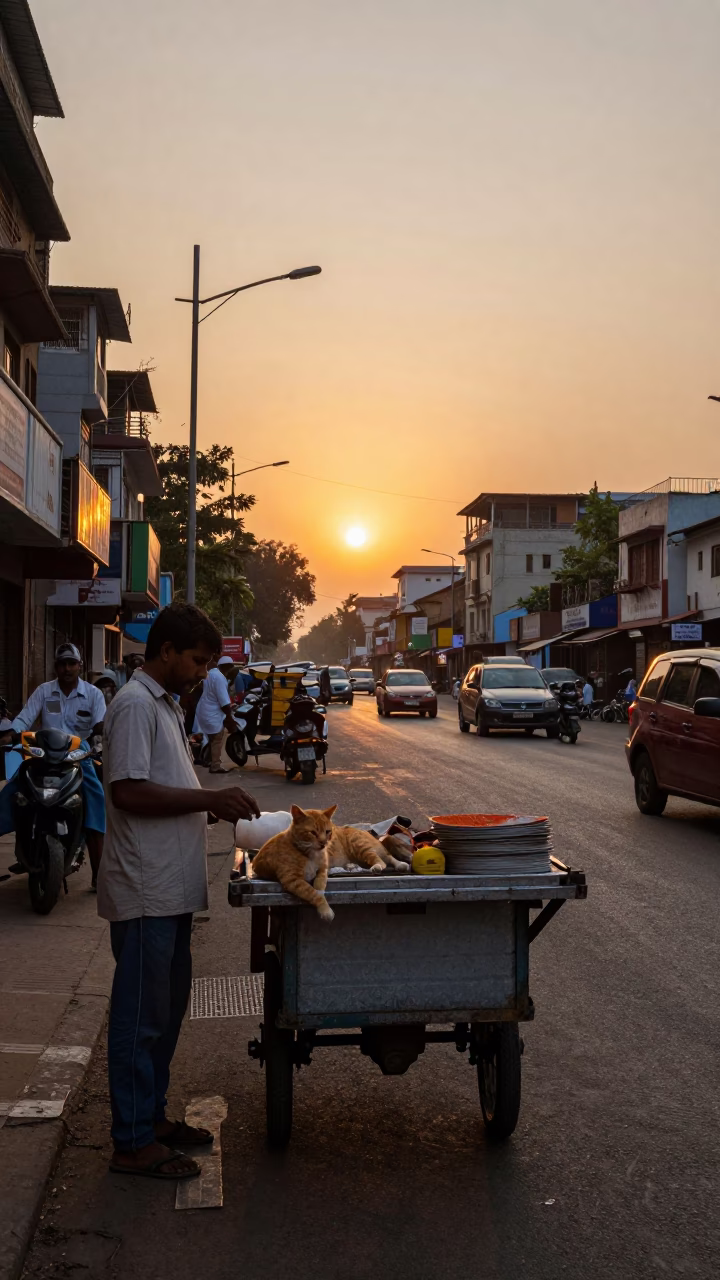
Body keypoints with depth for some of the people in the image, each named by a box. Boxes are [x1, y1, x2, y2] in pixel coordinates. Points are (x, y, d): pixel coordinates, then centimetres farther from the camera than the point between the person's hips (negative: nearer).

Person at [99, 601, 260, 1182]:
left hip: (171, 889, 10)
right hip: (146, 891, -10)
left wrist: (215, 805, 8)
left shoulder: (166, 705, 17)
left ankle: (152, 1116, 31)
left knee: (167, 1009, 18)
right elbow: (129, 791, -23)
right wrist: (210, 798, -20)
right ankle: (134, 1143, 10)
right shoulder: (135, 705, -15)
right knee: (141, 1015, 0)